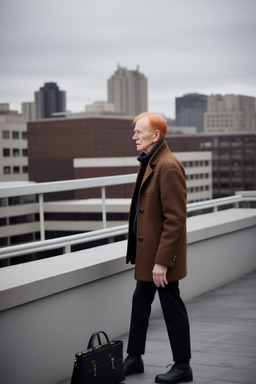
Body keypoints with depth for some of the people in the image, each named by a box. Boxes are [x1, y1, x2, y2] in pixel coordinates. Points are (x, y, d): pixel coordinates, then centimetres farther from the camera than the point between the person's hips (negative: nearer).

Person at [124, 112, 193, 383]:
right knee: (140, 301, 18)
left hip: (162, 253, -10)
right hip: (147, 250, 10)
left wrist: (162, 261, -24)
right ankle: (134, 359, 31)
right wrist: (139, 252, 17)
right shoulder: (148, 163, 11)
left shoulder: (169, 166, -21)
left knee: (172, 308, 3)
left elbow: (175, 220, -24)